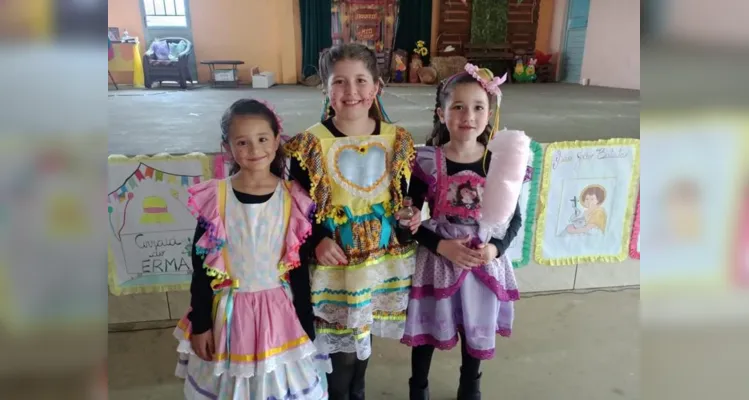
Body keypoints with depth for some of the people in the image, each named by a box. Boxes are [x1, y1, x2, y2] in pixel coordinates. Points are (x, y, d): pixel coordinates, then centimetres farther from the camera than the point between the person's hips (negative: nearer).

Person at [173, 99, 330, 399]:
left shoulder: (294, 199, -9)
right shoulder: (213, 198, -11)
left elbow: (300, 267, -2)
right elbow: (201, 267, -3)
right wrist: (201, 324, -3)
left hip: (280, 313, 0)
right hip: (228, 314, 0)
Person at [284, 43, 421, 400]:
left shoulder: (396, 139, -2)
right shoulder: (311, 143, -13)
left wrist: (412, 216, -8)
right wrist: (316, 242, -22)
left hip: (382, 258, 4)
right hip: (334, 264, -4)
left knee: (364, 337, 22)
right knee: (341, 345, 7)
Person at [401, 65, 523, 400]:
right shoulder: (427, 161, -11)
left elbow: (514, 217, 1)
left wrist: (495, 248, -16)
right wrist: (441, 246, -20)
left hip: (484, 261, 2)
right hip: (437, 259, -1)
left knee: (476, 330, 19)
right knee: (427, 329, 15)